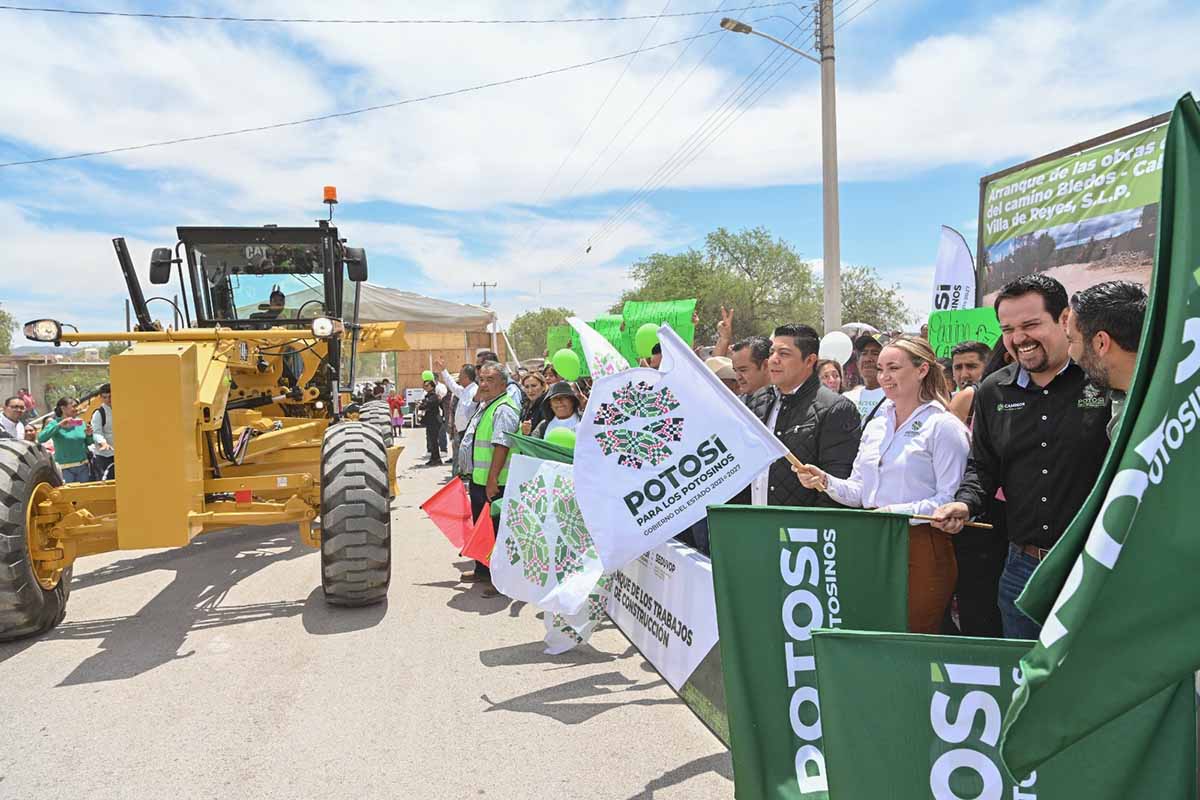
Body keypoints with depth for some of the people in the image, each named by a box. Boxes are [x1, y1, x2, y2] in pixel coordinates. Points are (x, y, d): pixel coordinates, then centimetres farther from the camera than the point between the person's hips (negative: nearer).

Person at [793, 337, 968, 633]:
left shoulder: (943, 426, -5)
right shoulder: (876, 426, 15)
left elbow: (951, 499, -12)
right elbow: (858, 491, 15)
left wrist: (899, 512, -22)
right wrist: (825, 481, -3)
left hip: (921, 550, -6)